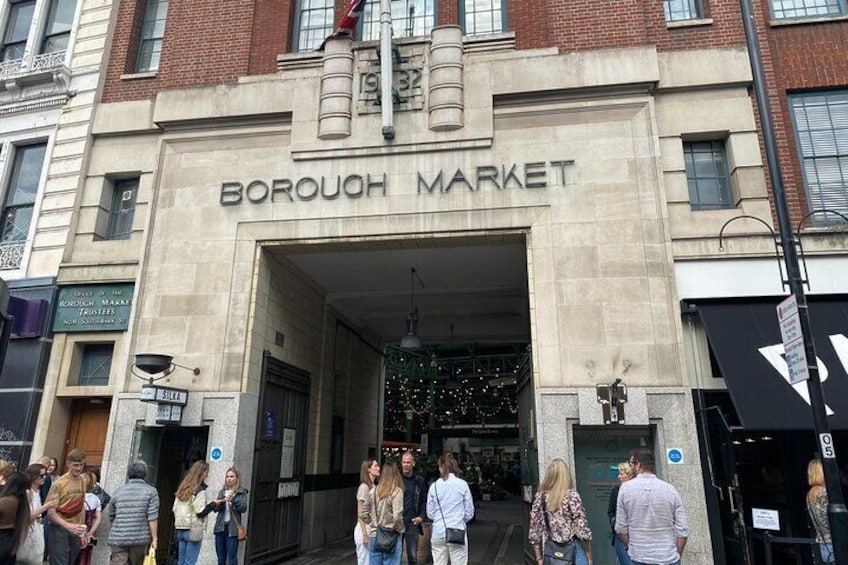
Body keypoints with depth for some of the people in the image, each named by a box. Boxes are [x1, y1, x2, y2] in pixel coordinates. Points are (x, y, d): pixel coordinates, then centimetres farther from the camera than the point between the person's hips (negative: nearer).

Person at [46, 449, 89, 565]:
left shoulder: (82, 482, 6)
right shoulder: (59, 483, -11)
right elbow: (50, 512, -13)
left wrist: (83, 533, 13)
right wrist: (68, 526, -25)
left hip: (75, 532, 5)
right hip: (59, 530, -5)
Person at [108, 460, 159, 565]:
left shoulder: (118, 491, 8)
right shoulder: (151, 491, -2)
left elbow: (110, 516, 19)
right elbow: (152, 517, -9)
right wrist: (154, 538, -4)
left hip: (118, 539, 2)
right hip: (140, 540, -1)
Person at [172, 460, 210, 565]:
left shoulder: (182, 488, 11)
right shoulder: (200, 490, -13)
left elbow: (175, 508, 15)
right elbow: (200, 512, -16)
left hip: (180, 529, 7)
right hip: (193, 530, -7)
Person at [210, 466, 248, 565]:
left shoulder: (241, 492, 0)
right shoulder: (221, 492, 14)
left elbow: (243, 508, -10)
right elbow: (216, 509, 8)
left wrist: (233, 500, -25)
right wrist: (218, 503, -15)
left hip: (232, 528, -4)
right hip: (220, 527, 5)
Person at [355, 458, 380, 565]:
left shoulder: (374, 487, 10)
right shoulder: (364, 487, -14)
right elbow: (360, 513, -15)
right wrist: (364, 534, -16)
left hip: (373, 530, 8)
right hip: (365, 529, -8)